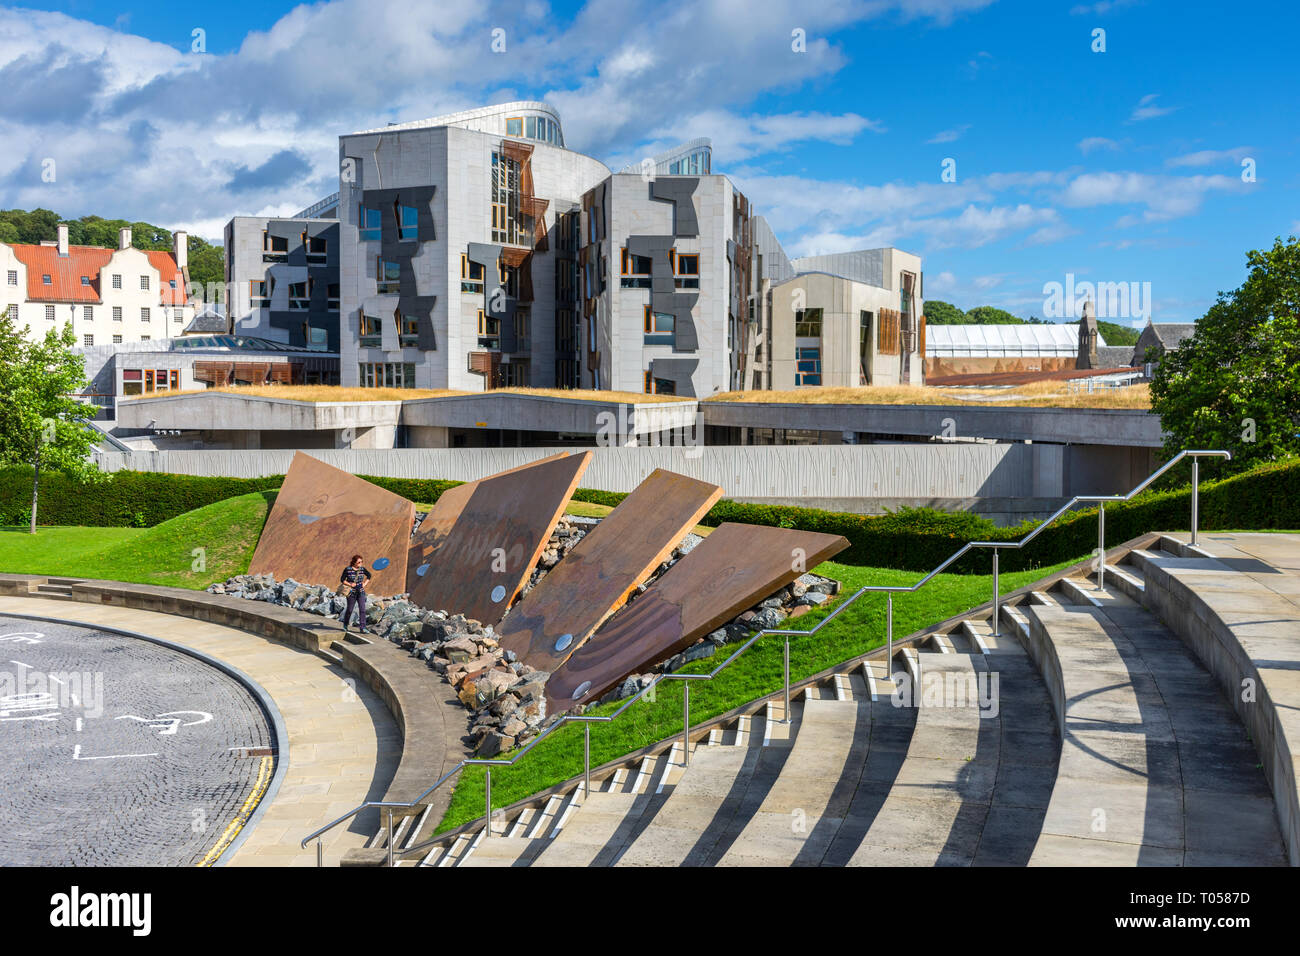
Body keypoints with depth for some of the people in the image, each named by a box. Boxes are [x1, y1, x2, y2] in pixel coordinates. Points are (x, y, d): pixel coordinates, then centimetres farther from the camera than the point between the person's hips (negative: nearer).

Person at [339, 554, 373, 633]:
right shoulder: (347, 569, -10)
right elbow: (342, 580, -5)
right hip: (352, 593, -3)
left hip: (361, 592, 3)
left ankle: (362, 628, -7)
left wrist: (364, 584, 4)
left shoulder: (362, 569, 0)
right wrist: (350, 584, -18)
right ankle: (345, 625, 34)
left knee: (362, 610, -8)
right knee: (349, 610, 9)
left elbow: (369, 575, 17)